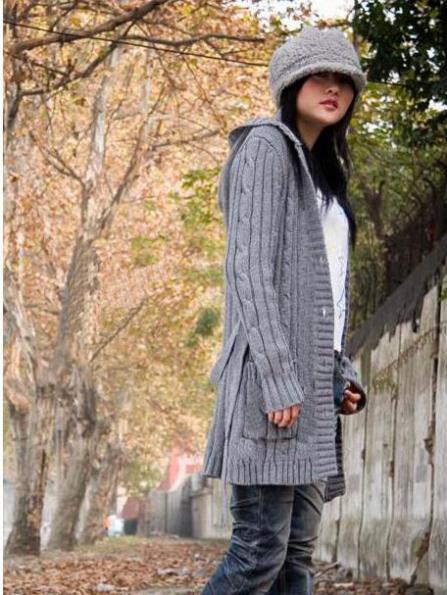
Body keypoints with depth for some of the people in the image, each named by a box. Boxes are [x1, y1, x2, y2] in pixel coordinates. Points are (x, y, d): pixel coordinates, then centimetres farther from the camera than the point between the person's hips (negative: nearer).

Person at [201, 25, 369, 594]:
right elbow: (251, 267, -12)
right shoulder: (267, 146, -2)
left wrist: (341, 375, 12)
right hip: (272, 375, -9)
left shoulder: (324, 171, 24)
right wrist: (277, 378, -20)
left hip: (313, 380, 9)